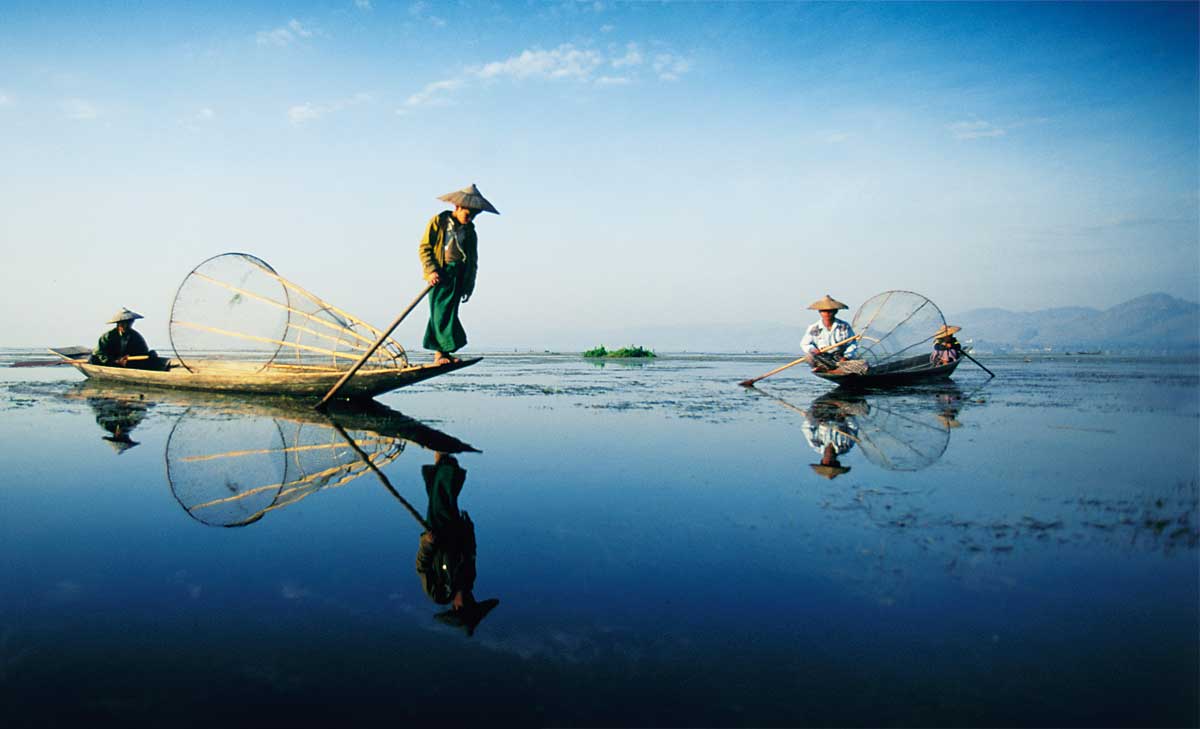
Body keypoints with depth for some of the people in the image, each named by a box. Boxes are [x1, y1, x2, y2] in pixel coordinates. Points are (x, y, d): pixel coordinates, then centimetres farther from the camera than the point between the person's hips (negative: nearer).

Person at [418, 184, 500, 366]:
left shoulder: (470, 230, 13)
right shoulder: (438, 221, 0)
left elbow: (473, 260, 17)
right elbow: (424, 248, -2)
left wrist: (469, 286, 12)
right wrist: (431, 271, -15)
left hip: (458, 275, 4)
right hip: (440, 275, -4)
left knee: (450, 313, 2)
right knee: (440, 314, -7)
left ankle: (443, 352, 4)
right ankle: (440, 353, -8)